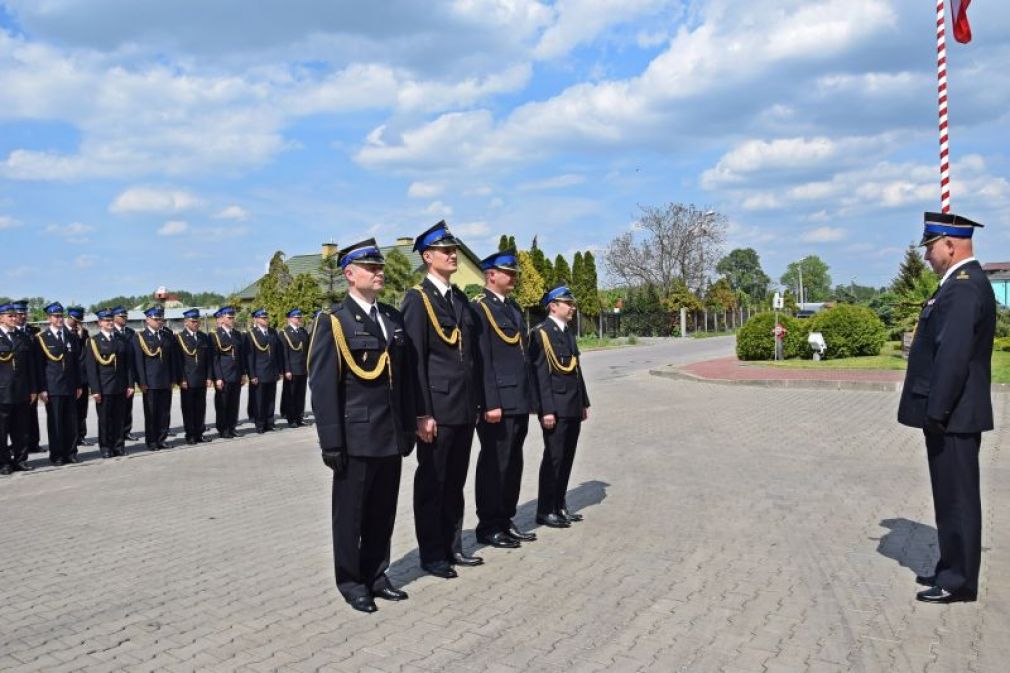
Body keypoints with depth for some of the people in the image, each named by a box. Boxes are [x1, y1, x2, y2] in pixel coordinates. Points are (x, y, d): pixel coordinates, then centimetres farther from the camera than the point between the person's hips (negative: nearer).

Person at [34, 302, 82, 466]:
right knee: (55, 421, 0)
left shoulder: (70, 336, 12)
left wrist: (78, 385, 10)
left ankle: (70, 452, 14)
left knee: (71, 421, 5)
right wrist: (42, 389, -8)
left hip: (70, 387, 4)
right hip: (52, 388, -4)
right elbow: (39, 365, -3)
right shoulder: (41, 338, 0)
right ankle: (56, 455, 8)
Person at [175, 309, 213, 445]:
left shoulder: (204, 337, 11)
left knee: (200, 408, 7)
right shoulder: (179, 338, -2)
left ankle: (199, 434, 15)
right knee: (188, 408, 2)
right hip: (187, 381, -4)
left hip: (202, 380, 4)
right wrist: (181, 379, -12)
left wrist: (209, 377, 4)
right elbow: (178, 361, -6)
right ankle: (190, 435, 9)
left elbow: (209, 359, 11)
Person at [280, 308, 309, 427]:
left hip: (303, 369, 5)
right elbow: (284, 353, -8)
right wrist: (287, 370, -12)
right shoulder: (285, 333, -3)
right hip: (292, 369, -5)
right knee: (290, 395, 2)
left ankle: (300, 417, 16)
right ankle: (291, 419, 8)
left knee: (301, 394, 9)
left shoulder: (304, 332, 13)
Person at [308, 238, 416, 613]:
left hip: (391, 436, 5)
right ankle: (351, 582, 23)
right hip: (356, 436, -5)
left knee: (383, 512, 14)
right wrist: (331, 442, -14)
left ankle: (376, 575, 29)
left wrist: (408, 427, 11)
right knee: (351, 513, 8)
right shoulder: (333, 321, -6)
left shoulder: (393, 318, 11)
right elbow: (323, 386, -10)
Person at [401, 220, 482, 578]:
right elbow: (415, 360, -13)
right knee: (431, 483, 5)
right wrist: (422, 413, -16)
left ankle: (452, 547, 27)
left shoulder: (461, 298, 14)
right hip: (437, 409, -7)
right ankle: (431, 554, 16)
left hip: (464, 408, 7)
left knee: (455, 482, 15)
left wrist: (475, 402, 13)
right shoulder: (417, 299, -8)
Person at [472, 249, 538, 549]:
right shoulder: (480, 308, -10)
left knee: (513, 463, 14)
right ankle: (488, 527, 11)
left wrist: (529, 396, 15)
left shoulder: (514, 307, 17)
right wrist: (490, 403, -20)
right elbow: (482, 360, -16)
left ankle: (506, 521, 26)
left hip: (519, 400, 9)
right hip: (497, 402, -9)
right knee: (494, 464, 0)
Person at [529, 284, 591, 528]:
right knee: (553, 458, -3)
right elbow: (540, 374, -15)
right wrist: (546, 410, -20)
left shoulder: (568, 333, 16)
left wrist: (584, 403, 18)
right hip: (555, 409, -8)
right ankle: (545, 511, 6)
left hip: (573, 408, 8)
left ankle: (559, 505, 23)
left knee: (567, 458, 13)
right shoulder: (541, 333, -10)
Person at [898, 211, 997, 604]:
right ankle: (953, 570, 29)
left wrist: (936, 412, -23)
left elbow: (954, 355, -25)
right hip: (951, 414, 10)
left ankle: (959, 582, 11)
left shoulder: (964, 288, -19)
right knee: (953, 497, 17)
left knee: (957, 497, 0)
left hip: (953, 416, -10)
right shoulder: (963, 283, 14)